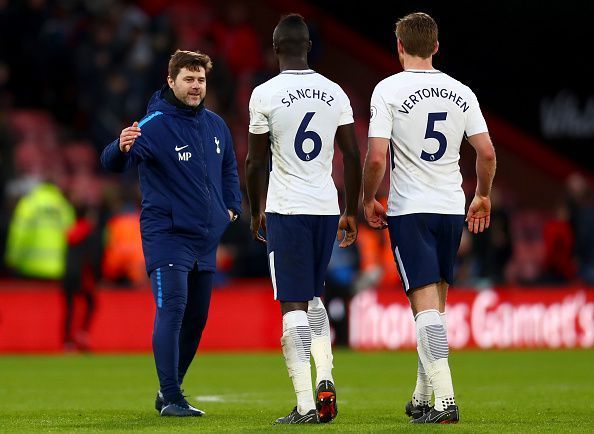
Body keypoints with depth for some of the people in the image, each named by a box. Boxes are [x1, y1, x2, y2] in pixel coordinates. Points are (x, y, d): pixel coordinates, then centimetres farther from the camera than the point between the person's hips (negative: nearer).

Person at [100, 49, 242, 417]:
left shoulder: (216, 125, 7)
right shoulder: (154, 126, -14)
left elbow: (229, 168, 23)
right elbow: (113, 163, -27)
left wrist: (232, 206, 10)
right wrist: (122, 148, -49)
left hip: (206, 237, 7)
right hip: (166, 233, -7)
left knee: (197, 317, 12)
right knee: (172, 310, -18)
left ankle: (169, 391, 27)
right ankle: (172, 398, -19)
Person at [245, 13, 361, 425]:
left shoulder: (265, 95, -7)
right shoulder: (335, 93, 4)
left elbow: (255, 163, -1)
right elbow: (353, 158, 6)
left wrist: (256, 213, 13)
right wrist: (352, 213, 15)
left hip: (286, 210, -4)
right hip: (327, 208, 4)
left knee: (294, 305, -2)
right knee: (313, 297, 21)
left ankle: (305, 404, -9)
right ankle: (325, 378, 3)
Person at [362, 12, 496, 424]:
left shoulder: (389, 89, -8)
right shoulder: (461, 92, 4)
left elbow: (376, 158, -14)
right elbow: (487, 152, 3)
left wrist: (368, 200, 3)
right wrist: (483, 196, 19)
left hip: (409, 209, -4)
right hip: (452, 208, 4)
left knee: (426, 305, -7)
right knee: (436, 304, 16)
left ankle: (444, 400, -17)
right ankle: (421, 399, 25)